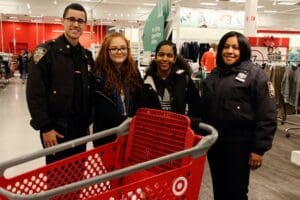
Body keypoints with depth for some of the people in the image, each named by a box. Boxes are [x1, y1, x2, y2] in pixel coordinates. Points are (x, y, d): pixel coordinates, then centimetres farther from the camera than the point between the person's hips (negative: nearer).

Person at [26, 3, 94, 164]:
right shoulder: (47, 51, -10)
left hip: (80, 127, 6)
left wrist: (88, 121, 11)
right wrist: (45, 127, -16)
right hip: (56, 128, -5)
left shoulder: (86, 55, 9)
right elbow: (34, 93, -14)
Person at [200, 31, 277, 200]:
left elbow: (267, 116, -13)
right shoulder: (213, 75, 11)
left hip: (239, 144, -5)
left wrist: (259, 149, -16)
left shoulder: (256, 75, -9)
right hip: (213, 141, 6)